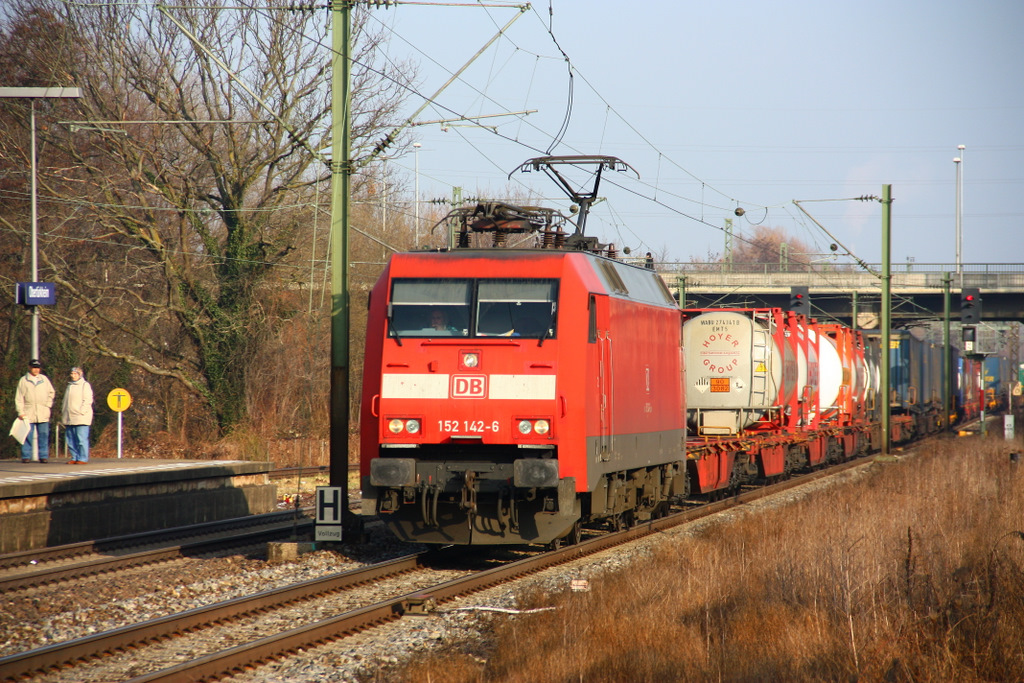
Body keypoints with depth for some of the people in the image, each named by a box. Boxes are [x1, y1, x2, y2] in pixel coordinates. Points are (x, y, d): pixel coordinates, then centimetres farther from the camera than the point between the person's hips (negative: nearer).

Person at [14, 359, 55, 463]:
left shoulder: (44, 379, 11)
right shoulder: (23, 380, 5)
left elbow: (51, 393, 20)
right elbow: (19, 398, 3)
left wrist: (48, 404, 6)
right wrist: (20, 412, -6)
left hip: (43, 413, 2)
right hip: (28, 413, -2)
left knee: (43, 435, 0)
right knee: (28, 436, -4)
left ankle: (43, 456, 4)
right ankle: (26, 456, 1)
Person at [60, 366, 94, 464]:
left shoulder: (85, 385, 0)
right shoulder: (69, 386, 21)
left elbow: (88, 400, -7)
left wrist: (81, 412, -15)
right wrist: (63, 413, 14)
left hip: (81, 418, -7)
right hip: (69, 418, 7)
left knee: (81, 439, -9)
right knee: (71, 440, 5)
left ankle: (83, 458, -8)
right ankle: (74, 457, 10)